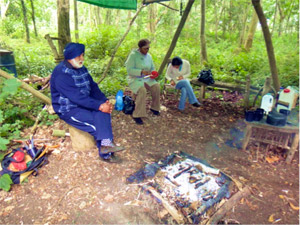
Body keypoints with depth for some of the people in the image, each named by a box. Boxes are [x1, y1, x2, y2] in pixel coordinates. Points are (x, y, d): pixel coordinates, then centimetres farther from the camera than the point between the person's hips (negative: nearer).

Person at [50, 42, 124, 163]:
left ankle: (106, 144, -24)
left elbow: (93, 87, 7)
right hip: (68, 109, -7)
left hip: (84, 103, 7)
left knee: (103, 112, -21)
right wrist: (99, 105, -29)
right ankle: (106, 154, -9)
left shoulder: (81, 69, 7)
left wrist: (105, 101, -10)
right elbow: (77, 97, -27)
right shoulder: (61, 74, -20)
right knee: (96, 124, -23)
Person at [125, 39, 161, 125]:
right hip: (135, 79, -6)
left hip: (147, 78, 6)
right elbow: (129, 70, -17)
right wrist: (142, 72, -28)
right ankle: (137, 115, -28)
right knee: (142, 90, -35)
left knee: (156, 87, -22)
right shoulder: (133, 55, -10)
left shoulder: (149, 56, 9)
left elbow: (152, 68, 18)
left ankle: (154, 107, 1)